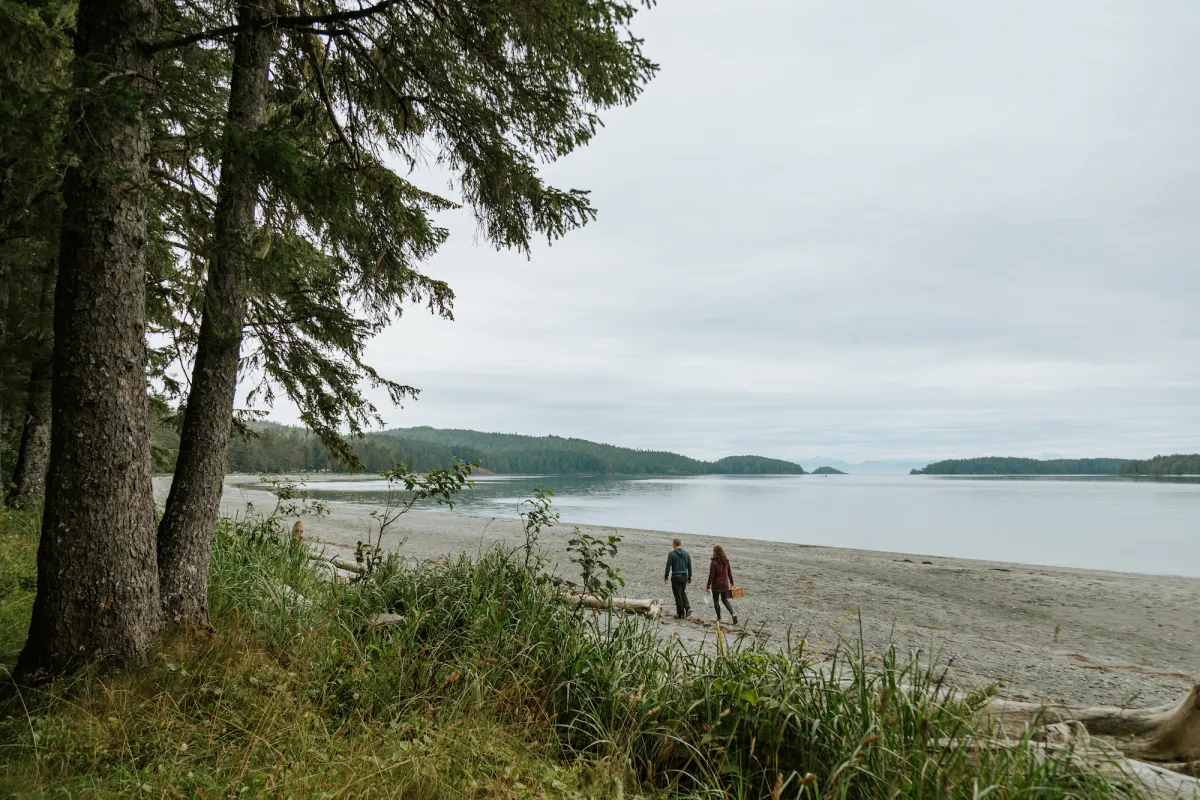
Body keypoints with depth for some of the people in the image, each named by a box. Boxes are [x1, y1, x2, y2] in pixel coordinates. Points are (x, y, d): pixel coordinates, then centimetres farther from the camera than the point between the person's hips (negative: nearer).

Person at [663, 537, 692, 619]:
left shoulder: (671, 553, -9)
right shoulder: (686, 553, 8)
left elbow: (668, 566, -10)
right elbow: (689, 566, 12)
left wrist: (666, 576, 1)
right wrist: (689, 577, 21)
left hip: (676, 576, -5)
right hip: (685, 576, 5)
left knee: (678, 595, 3)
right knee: (683, 593, 22)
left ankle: (680, 614, 7)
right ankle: (688, 608, 4)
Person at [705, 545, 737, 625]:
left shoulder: (713, 562, -17)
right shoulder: (726, 561, 0)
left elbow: (711, 575, -15)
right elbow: (729, 572, 9)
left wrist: (708, 585, -7)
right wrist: (731, 582, 22)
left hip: (716, 585, -5)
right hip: (725, 585, 5)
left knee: (716, 601, 11)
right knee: (725, 600, 17)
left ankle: (719, 618, 15)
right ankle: (733, 613, -2)